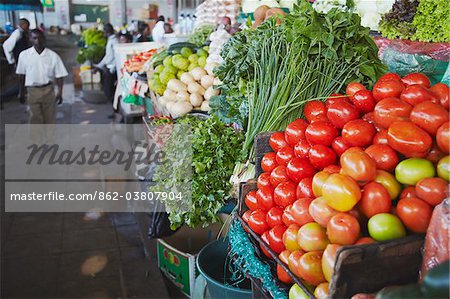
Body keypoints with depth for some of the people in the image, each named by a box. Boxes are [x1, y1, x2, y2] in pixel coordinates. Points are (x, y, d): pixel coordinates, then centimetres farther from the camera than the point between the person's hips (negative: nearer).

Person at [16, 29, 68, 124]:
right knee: (36, 119, 1)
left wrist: (60, 92, -8)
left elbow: (59, 75, -2)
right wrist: (21, 92, 11)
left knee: (50, 117, 11)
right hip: (33, 91, 0)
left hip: (48, 90, 0)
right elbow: (21, 75, 7)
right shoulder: (24, 55, -3)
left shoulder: (53, 56, -5)